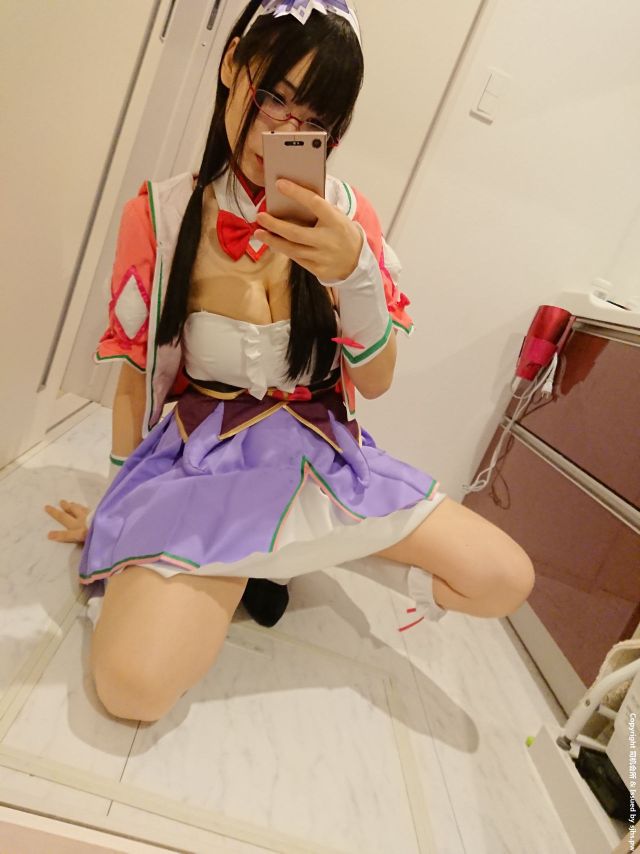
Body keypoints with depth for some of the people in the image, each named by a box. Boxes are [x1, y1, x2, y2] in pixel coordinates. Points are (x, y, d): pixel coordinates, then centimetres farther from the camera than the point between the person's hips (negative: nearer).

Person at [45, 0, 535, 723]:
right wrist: (120, 506, 9)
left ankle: (303, 546, 11)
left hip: (322, 454, 3)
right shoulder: (162, 214, -6)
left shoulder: (345, 214, -2)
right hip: (204, 459, -2)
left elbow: (375, 382, -4)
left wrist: (354, 272, -22)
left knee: (505, 582, -4)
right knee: (133, 683, -23)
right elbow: (135, 375, 3)